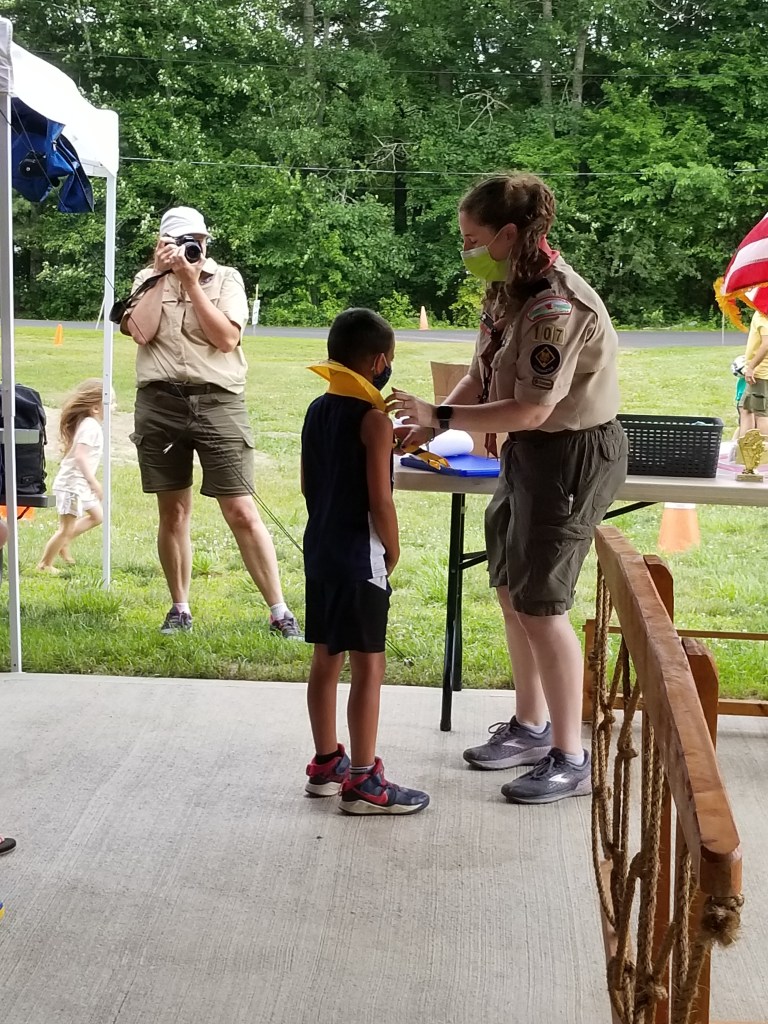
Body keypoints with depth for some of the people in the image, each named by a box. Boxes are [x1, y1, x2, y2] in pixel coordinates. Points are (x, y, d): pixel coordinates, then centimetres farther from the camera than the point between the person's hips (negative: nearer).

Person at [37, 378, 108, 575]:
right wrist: (94, 482, -31)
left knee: (97, 516, 18)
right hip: (71, 483, -10)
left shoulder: (88, 424, 10)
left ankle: (63, 543, 25)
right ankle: (44, 564, 10)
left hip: (79, 483, 10)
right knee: (66, 529, -2)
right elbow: (80, 456, -30)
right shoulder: (90, 426, -21)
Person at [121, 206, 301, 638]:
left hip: (218, 403, -2)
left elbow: (227, 338, -9)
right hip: (160, 403, 2)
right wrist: (162, 274, -6)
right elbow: (140, 331, -7)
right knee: (173, 512, 9)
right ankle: (180, 609, 23)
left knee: (242, 512, -5)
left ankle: (280, 611, -1)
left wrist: (192, 281, -9)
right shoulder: (149, 280, 10)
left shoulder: (226, 278, 6)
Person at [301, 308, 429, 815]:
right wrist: (393, 551, -5)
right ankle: (363, 782, 4)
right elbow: (380, 500, -19)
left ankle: (326, 764, 26)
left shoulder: (317, 409, 7)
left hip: (320, 551, 8)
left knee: (326, 659, 15)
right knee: (369, 666, -1)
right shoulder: (374, 418, -16)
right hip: (360, 558, -8)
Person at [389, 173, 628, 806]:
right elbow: (483, 379, 6)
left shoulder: (558, 308, -26)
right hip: (529, 451, 10)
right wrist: (429, 426, -6)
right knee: (510, 588, 17)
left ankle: (570, 760, 8)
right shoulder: (506, 291, 4)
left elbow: (530, 410, -28)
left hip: (573, 455, -10)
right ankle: (531, 728, 33)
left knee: (540, 603, -5)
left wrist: (441, 416, -24)